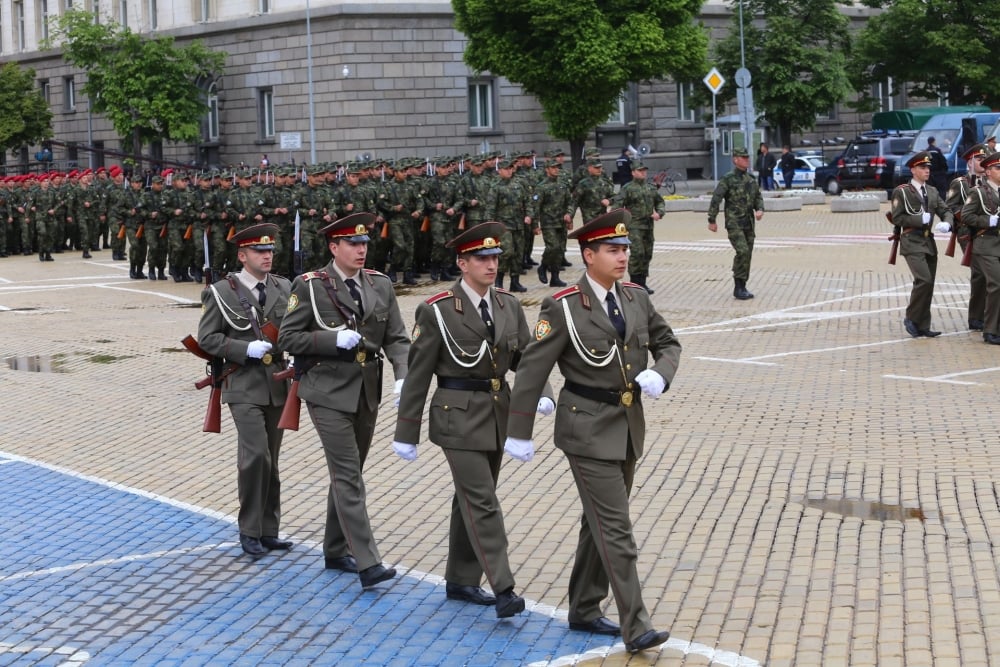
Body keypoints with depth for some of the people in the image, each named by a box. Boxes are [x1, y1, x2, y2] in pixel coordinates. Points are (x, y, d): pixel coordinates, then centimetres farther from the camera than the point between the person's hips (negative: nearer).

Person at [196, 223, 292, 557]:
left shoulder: (283, 288, 9)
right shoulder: (222, 292, -4)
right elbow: (207, 338, -5)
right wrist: (246, 349, -16)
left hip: (277, 385, 5)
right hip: (244, 386, -5)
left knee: (270, 460, 10)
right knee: (255, 455, -15)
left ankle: (268, 531, 18)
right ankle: (249, 530, -2)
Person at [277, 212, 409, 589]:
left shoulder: (380, 285, 6)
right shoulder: (310, 286, -7)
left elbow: (397, 338, 4)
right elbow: (288, 338, -7)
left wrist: (403, 377, -14)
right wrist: (334, 339, -20)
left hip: (367, 393, 6)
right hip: (329, 393, -5)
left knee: (347, 474, 15)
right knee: (348, 476, -10)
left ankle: (336, 551, 28)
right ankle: (367, 563, -14)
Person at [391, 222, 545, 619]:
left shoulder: (509, 306, 6)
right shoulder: (437, 311, -10)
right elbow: (418, 373, -7)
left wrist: (541, 393, -15)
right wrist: (406, 433, -6)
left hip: (497, 416, 6)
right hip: (458, 418, -6)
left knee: (471, 500, 15)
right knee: (482, 502, -10)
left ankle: (460, 582, 25)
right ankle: (503, 590, -12)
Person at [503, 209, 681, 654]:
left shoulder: (636, 298, 4)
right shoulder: (563, 308, -14)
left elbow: (667, 342, 15)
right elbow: (532, 370, -11)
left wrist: (660, 373, -8)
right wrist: (519, 434, -10)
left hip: (628, 426, 7)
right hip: (588, 429, -7)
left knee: (600, 523, 16)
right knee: (615, 529, -8)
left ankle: (584, 611, 30)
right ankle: (636, 628, -5)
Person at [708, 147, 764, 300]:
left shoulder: (751, 179, 12)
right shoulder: (728, 179, -7)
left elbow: (758, 197, 19)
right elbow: (716, 199, -8)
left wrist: (760, 209, -2)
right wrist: (711, 220, -8)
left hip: (749, 223, 7)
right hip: (734, 223, -7)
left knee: (747, 255, 6)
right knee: (742, 252, -18)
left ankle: (742, 287, 16)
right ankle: (738, 287, -10)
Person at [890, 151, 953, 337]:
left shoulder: (932, 192, 15)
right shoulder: (901, 191, -5)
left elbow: (945, 211, 11)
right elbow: (897, 218, -9)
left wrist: (947, 223, -11)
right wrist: (921, 219, -15)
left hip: (929, 242, 7)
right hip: (912, 243, -7)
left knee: (928, 284, 5)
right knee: (924, 280, -20)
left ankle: (923, 326, 12)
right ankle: (911, 318, -4)